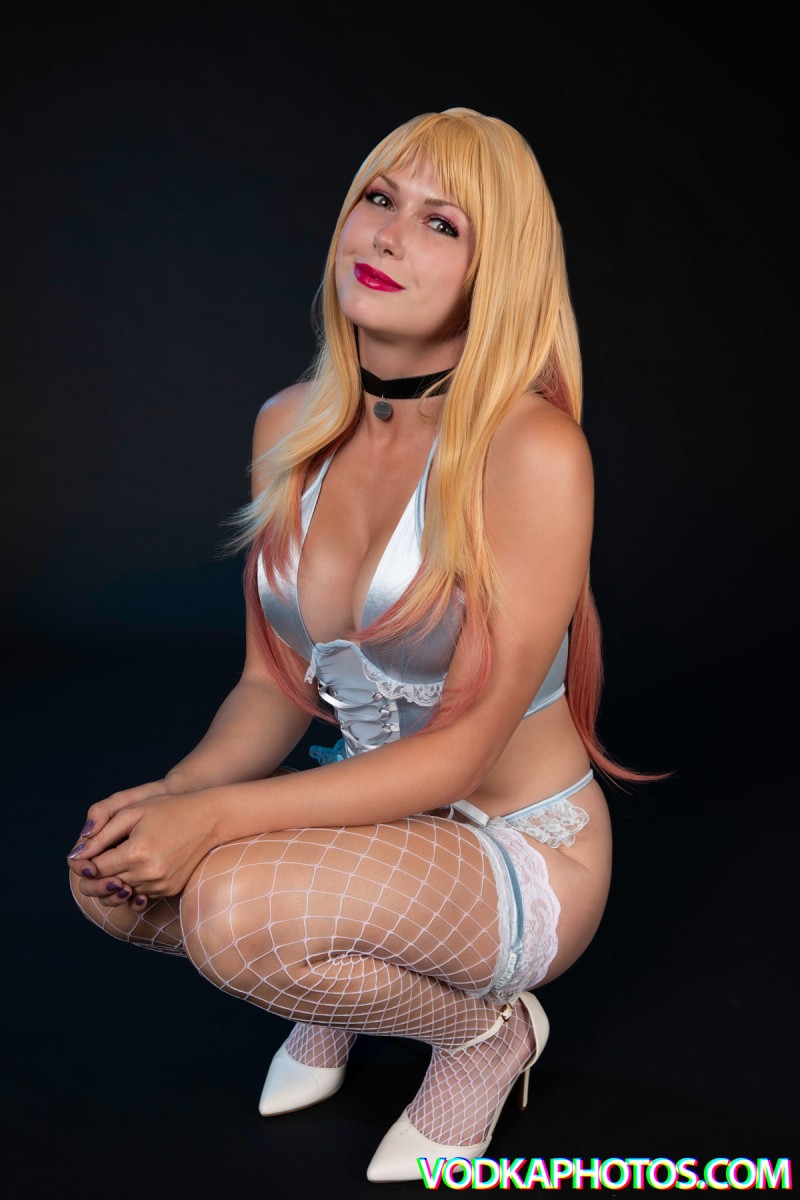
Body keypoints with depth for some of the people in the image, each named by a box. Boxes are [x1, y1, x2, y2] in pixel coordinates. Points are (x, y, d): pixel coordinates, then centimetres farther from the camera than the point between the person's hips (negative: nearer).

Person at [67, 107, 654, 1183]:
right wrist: (174, 792, -16)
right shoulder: (289, 427, -3)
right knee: (113, 876, -12)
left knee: (234, 905, -29)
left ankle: (487, 1026, 2)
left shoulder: (532, 449, -23)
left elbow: (460, 747, -21)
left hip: (521, 848, -5)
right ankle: (333, 983, 17)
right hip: (373, 809, 6)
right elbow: (276, 683, 2)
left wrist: (215, 817, -27)